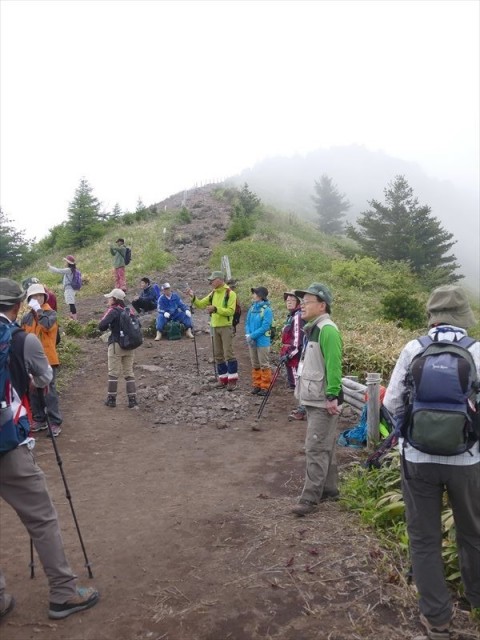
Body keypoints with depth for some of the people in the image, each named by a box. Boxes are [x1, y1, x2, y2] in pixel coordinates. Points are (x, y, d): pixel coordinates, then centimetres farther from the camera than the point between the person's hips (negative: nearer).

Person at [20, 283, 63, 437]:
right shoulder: (27, 317, 9)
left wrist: (38, 310, -18)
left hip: (47, 359, -5)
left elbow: (47, 326, -26)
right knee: (33, 392, 11)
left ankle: (55, 423, 2)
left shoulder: (51, 313, -4)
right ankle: (39, 420, 23)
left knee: (49, 392, -4)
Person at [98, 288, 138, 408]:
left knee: (113, 373, 5)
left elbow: (102, 326, -20)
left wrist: (109, 326, -1)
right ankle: (132, 399, 8)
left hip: (116, 345, -5)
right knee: (129, 373, 10)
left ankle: (111, 399, 11)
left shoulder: (113, 311, -11)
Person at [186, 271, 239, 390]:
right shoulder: (213, 293, 12)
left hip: (226, 327, -7)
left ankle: (232, 379, -2)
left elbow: (231, 311, -17)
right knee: (218, 354, 9)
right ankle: (223, 378, 16)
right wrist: (193, 297, -5)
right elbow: (200, 305, 12)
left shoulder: (230, 293, -9)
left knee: (228, 353, -8)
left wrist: (216, 309, -24)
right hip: (215, 327, 7)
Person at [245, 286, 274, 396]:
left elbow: (265, 327, -19)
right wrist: (248, 335, -8)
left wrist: (252, 336, -17)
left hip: (262, 342, -7)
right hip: (251, 341, 7)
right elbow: (247, 323, 8)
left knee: (264, 365, 2)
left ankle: (265, 387, 11)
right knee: (255, 365, 15)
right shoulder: (252, 308, 6)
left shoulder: (267, 309, -14)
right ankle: (256, 385, 26)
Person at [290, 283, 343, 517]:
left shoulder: (327, 330, -19)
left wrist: (332, 396, -26)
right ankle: (329, 489, 29)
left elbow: (333, 366, -25)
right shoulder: (312, 329, 13)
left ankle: (310, 498, 3)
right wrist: (303, 391, 22)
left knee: (316, 449, -5)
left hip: (323, 402, -10)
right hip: (314, 399, 10)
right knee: (324, 447, 17)